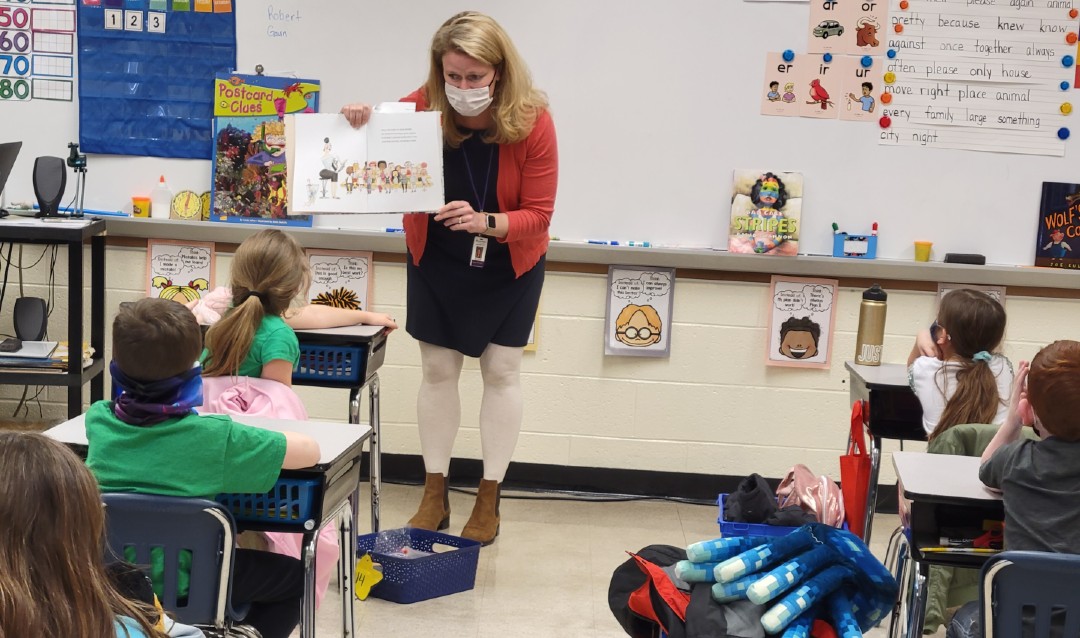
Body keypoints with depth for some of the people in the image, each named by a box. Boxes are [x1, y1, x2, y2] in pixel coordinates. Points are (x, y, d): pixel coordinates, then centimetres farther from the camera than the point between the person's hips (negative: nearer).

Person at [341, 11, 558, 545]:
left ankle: (489, 501, 17)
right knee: (437, 370, 6)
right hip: (435, 261, 2)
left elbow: (538, 215, -22)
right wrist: (360, 127, -31)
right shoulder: (421, 109, -21)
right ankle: (434, 494, 20)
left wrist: (484, 222, -41)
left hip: (508, 265, -1)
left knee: (501, 371, 4)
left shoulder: (531, 122, -25)